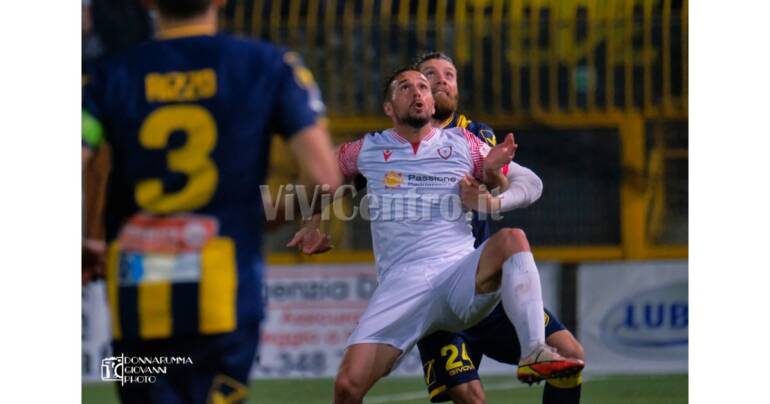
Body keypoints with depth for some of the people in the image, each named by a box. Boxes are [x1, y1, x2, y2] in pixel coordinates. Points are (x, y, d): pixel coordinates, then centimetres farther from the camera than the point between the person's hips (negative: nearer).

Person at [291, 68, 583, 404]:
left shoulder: (461, 144, 12)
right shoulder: (369, 150, 12)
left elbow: (530, 183, 15)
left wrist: (490, 203, -4)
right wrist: (317, 224, 29)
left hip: (462, 277, 0)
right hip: (401, 285, 0)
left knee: (512, 238, -32)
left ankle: (534, 354, -38)